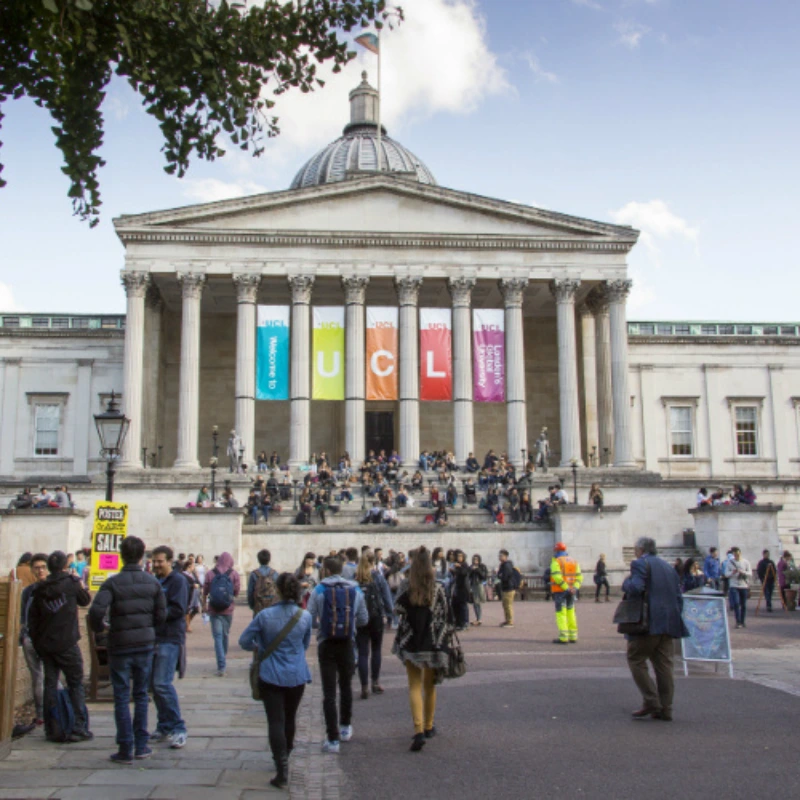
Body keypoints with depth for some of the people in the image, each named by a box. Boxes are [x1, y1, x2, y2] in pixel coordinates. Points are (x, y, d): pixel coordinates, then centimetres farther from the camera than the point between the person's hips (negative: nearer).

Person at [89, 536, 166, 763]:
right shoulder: (153, 582, -1)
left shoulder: (113, 583, -10)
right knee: (141, 695, 14)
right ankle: (141, 746, 16)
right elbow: (161, 616, 0)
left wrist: (99, 628, -3)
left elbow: (96, 610, -23)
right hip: (145, 644, 3)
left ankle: (125, 750, 7)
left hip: (120, 646, -3)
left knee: (121, 698, 5)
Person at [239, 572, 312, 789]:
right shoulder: (305, 616, -5)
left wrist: (258, 648, 14)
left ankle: (282, 770, -10)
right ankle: (284, 757, 39)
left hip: (271, 676, -3)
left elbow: (244, 641, -6)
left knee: (275, 721, -1)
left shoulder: (265, 615, -12)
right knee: (289, 719, 19)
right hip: (297, 676, 3)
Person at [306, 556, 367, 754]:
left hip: (326, 645, -3)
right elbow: (363, 620, 6)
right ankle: (345, 727, 35)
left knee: (329, 692, -1)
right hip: (347, 644, 3)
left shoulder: (319, 591, -8)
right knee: (346, 686, 21)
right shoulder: (355, 590, 1)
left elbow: (309, 618, -10)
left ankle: (332, 739, -4)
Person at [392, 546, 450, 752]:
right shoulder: (438, 589, -6)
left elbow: (397, 609, 2)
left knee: (414, 686, 4)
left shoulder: (407, 590, -9)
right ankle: (428, 727, 28)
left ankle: (419, 730, -12)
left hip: (411, 644, -1)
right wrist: (442, 640, 8)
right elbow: (445, 617, -3)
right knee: (430, 686, 17)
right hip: (433, 644, 1)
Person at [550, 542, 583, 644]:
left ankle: (563, 637, -10)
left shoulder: (556, 561, -8)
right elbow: (579, 577, 5)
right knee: (571, 612, 14)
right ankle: (573, 637, 15)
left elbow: (557, 576, -21)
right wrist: (575, 587, -6)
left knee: (561, 613, -4)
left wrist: (566, 588, -19)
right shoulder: (573, 561, 13)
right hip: (571, 592, 6)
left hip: (560, 590, -6)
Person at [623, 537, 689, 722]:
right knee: (664, 665, 8)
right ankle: (665, 709, 8)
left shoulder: (640, 564, -5)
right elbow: (679, 597, 17)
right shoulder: (668, 567, 20)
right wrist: (675, 619, 20)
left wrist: (626, 583, 0)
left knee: (636, 660, 1)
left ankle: (651, 702, -7)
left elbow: (635, 588, -21)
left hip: (649, 623, -8)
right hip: (668, 624, 8)